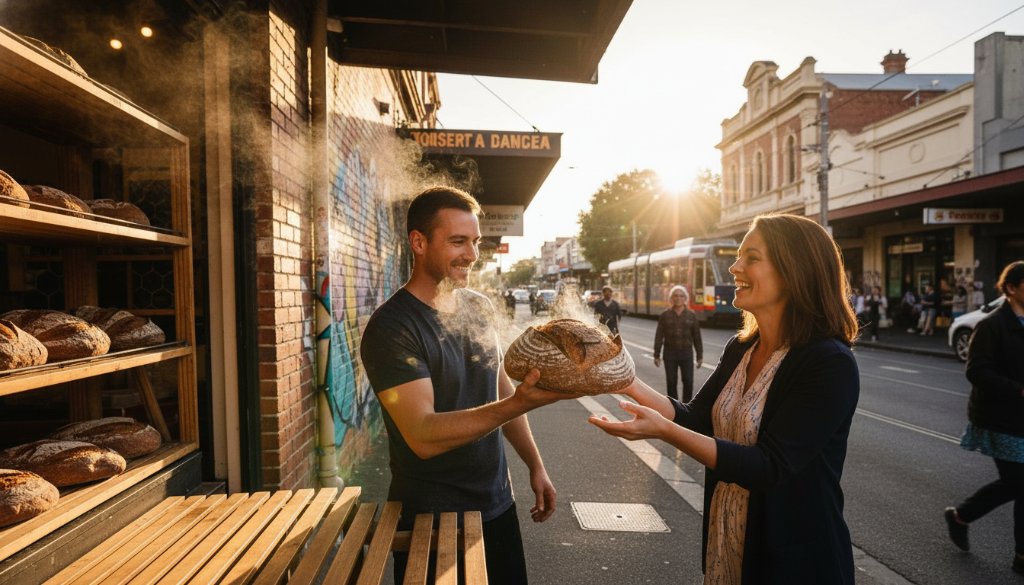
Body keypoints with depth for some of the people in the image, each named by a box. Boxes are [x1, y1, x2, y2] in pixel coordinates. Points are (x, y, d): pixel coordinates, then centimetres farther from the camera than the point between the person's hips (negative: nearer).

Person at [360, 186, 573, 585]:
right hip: (432, 518, -6)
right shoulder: (391, 327, -21)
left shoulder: (479, 307, 1)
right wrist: (521, 402, -38)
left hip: (497, 503, 6)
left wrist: (535, 465, 10)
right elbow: (423, 436, -29)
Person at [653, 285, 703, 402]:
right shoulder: (665, 315, -3)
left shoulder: (691, 315, 0)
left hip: (686, 353, 1)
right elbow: (659, 336, -3)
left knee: (688, 382, -1)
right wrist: (656, 355, -6)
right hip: (670, 354, 0)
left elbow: (697, 337, 2)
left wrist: (700, 356, 0)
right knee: (671, 382, 3)